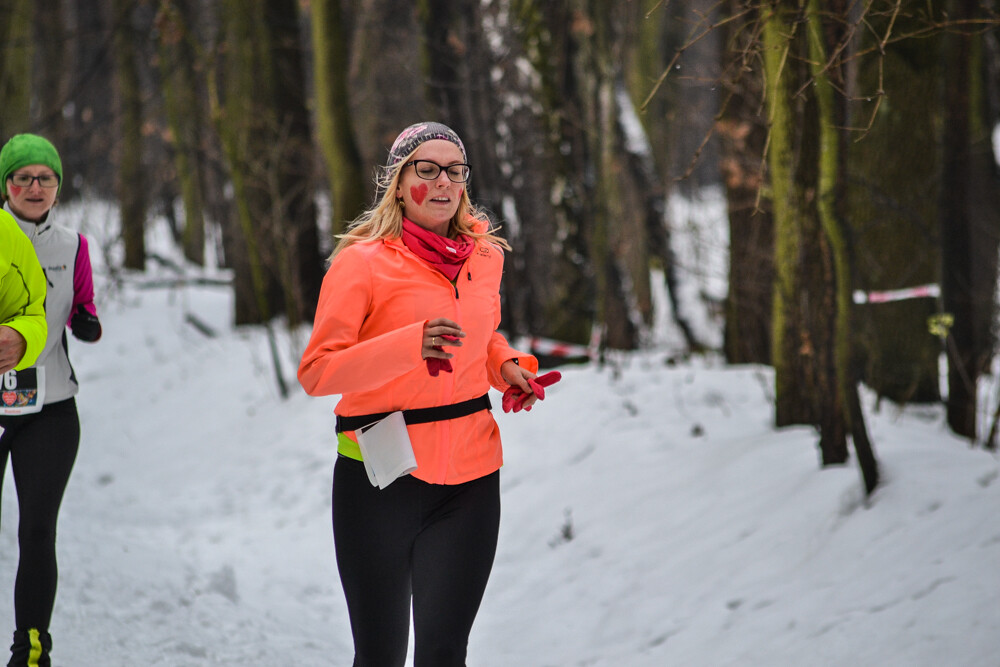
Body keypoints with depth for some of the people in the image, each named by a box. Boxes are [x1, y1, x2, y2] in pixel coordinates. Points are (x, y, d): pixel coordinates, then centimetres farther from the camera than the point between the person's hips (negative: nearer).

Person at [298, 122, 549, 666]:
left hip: (468, 479, 4)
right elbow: (315, 371, -14)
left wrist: (507, 365, 6)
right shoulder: (363, 261, -8)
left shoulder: (483, 254, 8)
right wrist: (409, 346, -26)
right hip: (379, 478, -4)